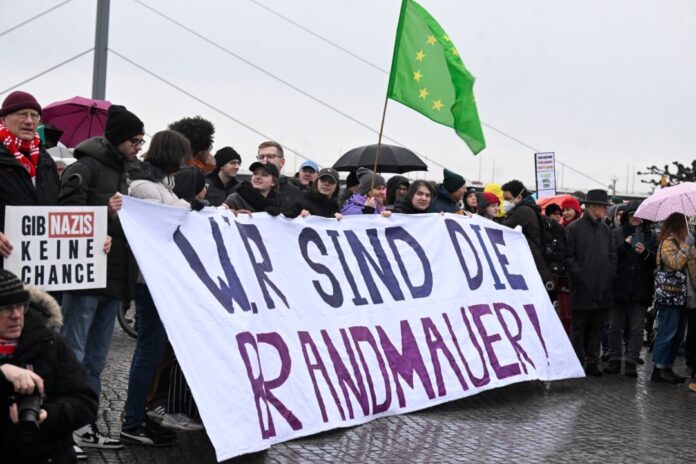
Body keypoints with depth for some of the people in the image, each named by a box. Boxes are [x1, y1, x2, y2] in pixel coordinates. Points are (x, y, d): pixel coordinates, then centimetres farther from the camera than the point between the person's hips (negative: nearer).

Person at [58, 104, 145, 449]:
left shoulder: (123, 172, 20)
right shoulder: (85, 167, -7)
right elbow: (67, 212, -18)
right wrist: (106, 211, -25)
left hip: (114, 275, 8)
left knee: (95, 358, 11)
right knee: (73, 355, -6)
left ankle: (84, 424, 17)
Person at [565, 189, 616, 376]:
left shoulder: (605, 229, 13)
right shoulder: (574, 228, -4)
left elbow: (613, 255, 15)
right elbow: (569, 256, -7)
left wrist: (610, 277, 4)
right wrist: (579, 277, -12)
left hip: (602, 290, 5)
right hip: (582, 289, -5)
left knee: (597, 328, 9)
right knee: (579, 328, 1)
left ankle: (592, 362, 16)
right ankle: (578, 363, 7)